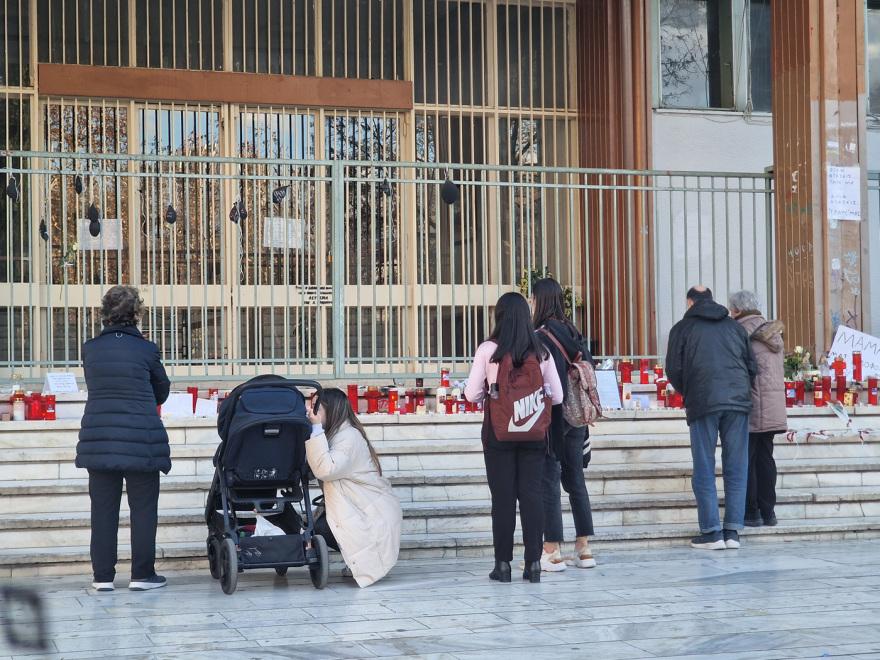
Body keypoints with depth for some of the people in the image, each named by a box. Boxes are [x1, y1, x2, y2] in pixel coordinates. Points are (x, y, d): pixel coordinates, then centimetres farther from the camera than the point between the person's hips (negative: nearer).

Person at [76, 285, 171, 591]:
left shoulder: (90, 349, 1)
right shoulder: (146, 350, -6)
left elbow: (93, 387, 13)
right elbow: (162, 391, 8)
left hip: (98, 437, 3)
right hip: (140, 439, -3)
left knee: (103, 508, 8)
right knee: (143, 508, 6)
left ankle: (103, 576, 12)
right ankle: (142, 574, 8)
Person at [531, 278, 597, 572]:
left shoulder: (541, 335, -12)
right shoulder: (573, 332, 10)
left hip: (552, 416, -7)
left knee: (549, 481, -3)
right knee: (576, 480, 12)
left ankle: (551, 552, -3)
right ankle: (583, 549, 14)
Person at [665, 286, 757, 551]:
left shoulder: (683, 328, 9)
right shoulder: (734, 326, 19)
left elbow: (673, 370, 5)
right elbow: (752, 367, 17)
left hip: (703, 403, -3)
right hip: (738, 401, 3)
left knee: (704, 470, 2)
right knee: (736, 469, 6)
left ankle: (711, 532, -1)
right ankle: (733, 531, 5)